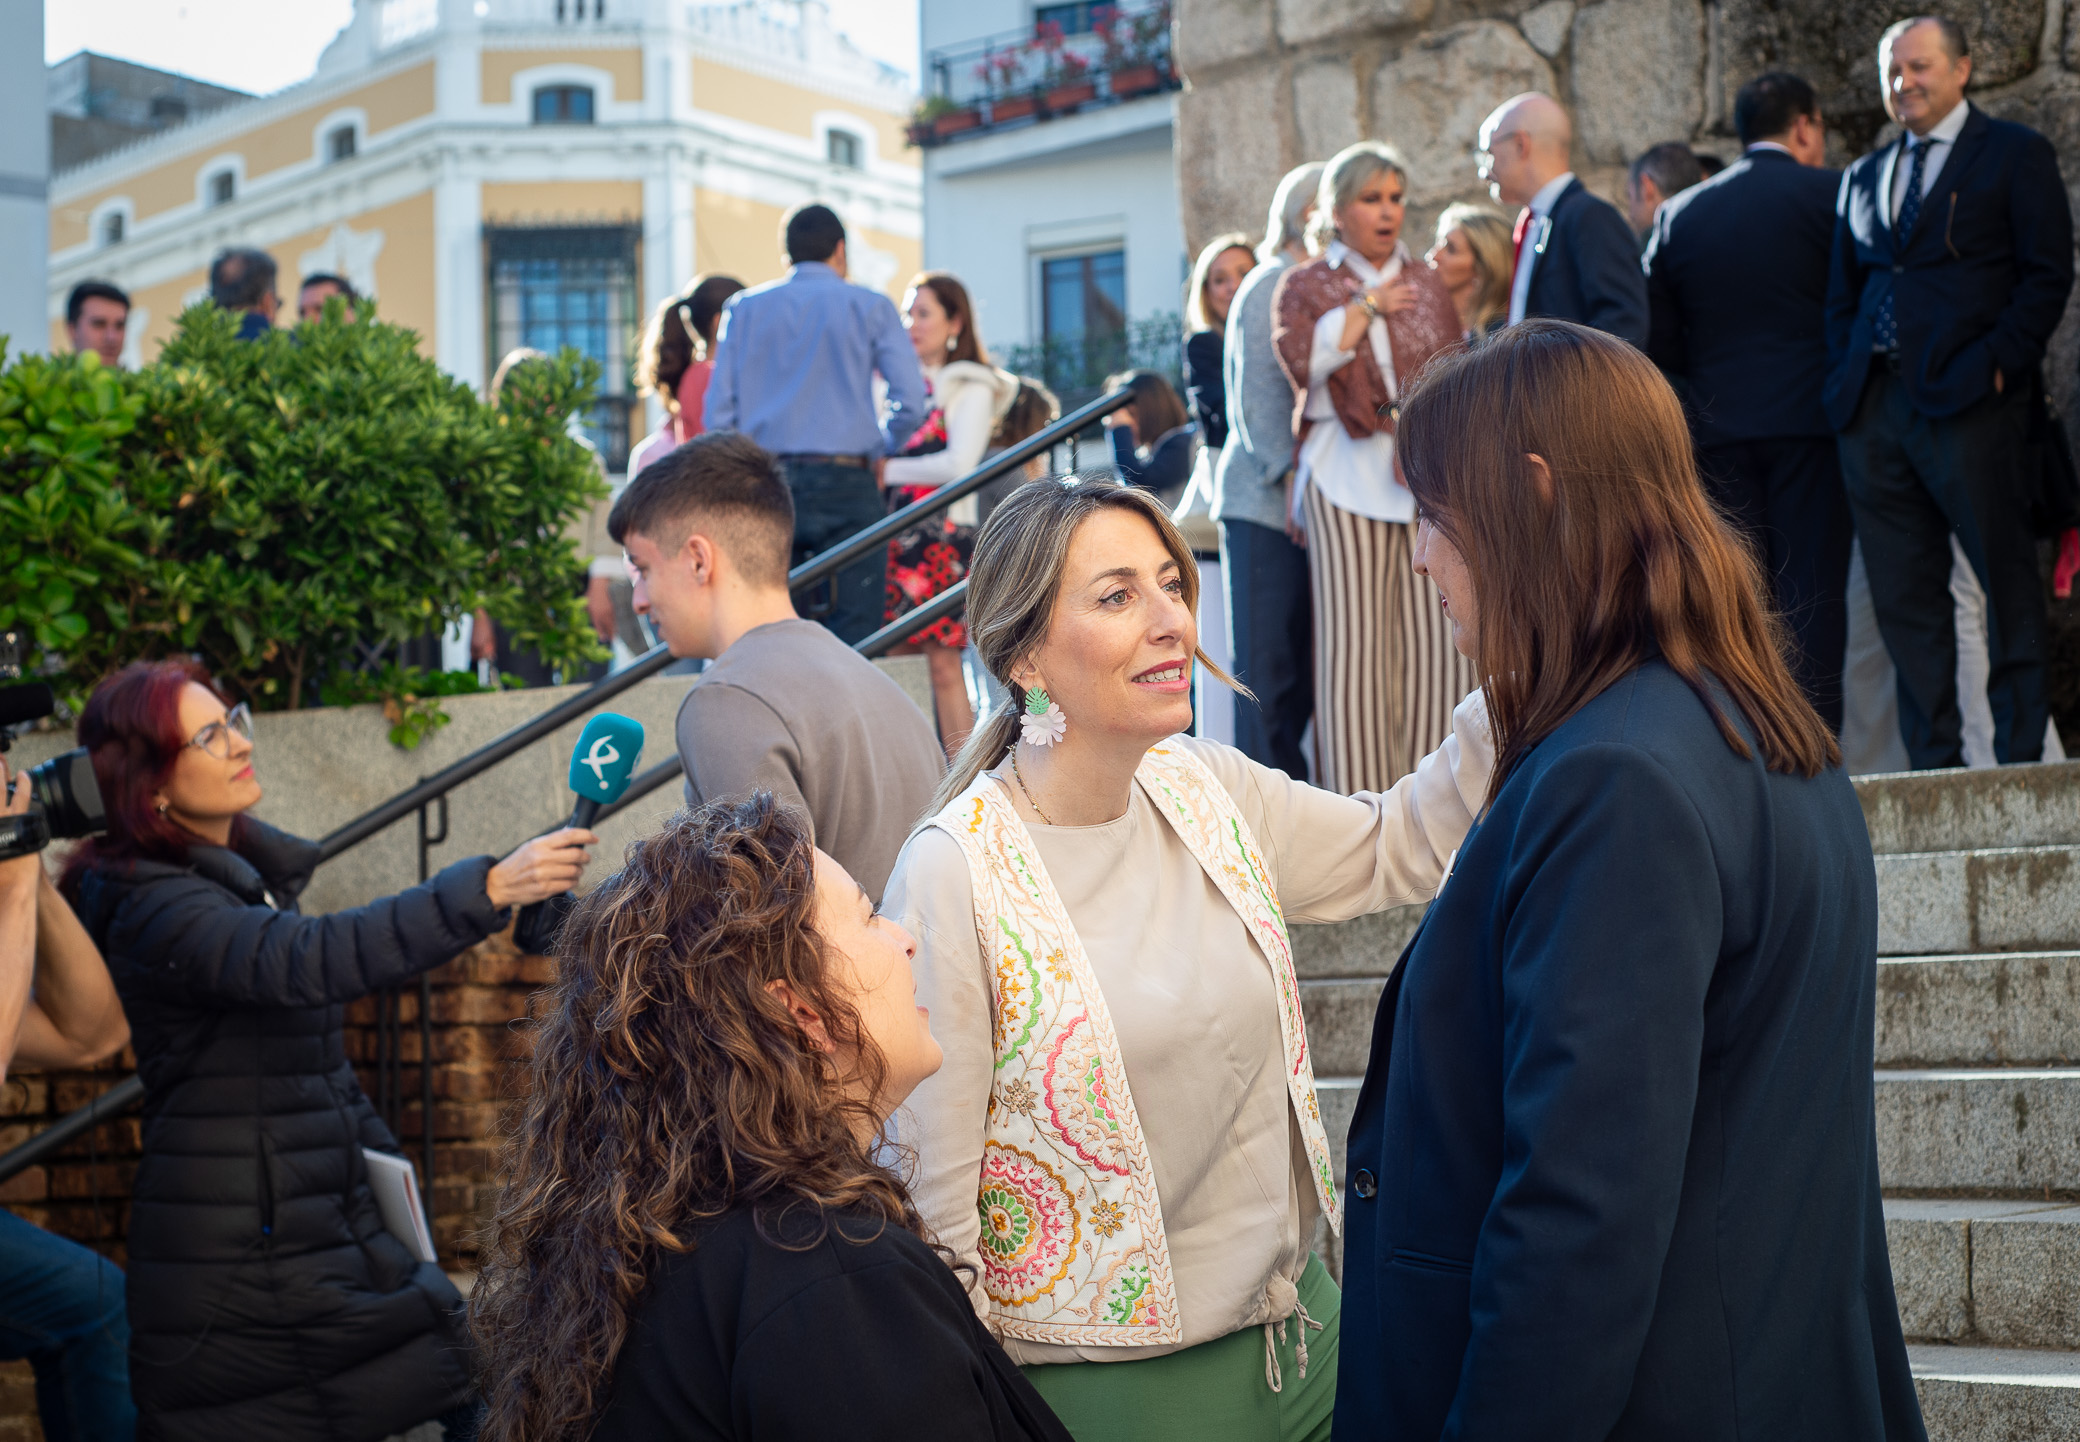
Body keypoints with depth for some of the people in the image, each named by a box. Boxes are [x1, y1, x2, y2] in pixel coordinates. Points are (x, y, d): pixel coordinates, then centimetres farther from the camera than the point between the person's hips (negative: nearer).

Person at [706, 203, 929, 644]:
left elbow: (719, 411, 5)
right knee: (853, 640, -4)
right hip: (846, 486, -2)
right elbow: (910, 400, -3)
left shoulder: (744, 308, 11)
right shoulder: (869, 306, 5)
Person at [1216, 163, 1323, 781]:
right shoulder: (1271, 285, -5)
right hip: (1266, 499, -7)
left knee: (1305, 663, 7)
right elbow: (1257, 394, -10)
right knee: (1268, 661, -4)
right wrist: (1290, 477, -14)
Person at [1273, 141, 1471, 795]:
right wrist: (1366, 307, -5)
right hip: (1349, 476, -3)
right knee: (1354, 638, -7)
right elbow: (1301, 359, -9)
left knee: (1438, 637, -5)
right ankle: (1360, 801, -4)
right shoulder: (1305, 285, 11)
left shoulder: (1425, 284, 21)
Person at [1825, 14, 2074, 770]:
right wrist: (1844, 381, 6)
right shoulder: (1862, 178, 20)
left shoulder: (2015, 154, 5)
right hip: (1873, 409, 5)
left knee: (2007, 584, -2)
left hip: (1969, 399, -5)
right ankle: (1932, 761, 10)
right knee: (1903, 595, 5)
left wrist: (1999, 363, -12)